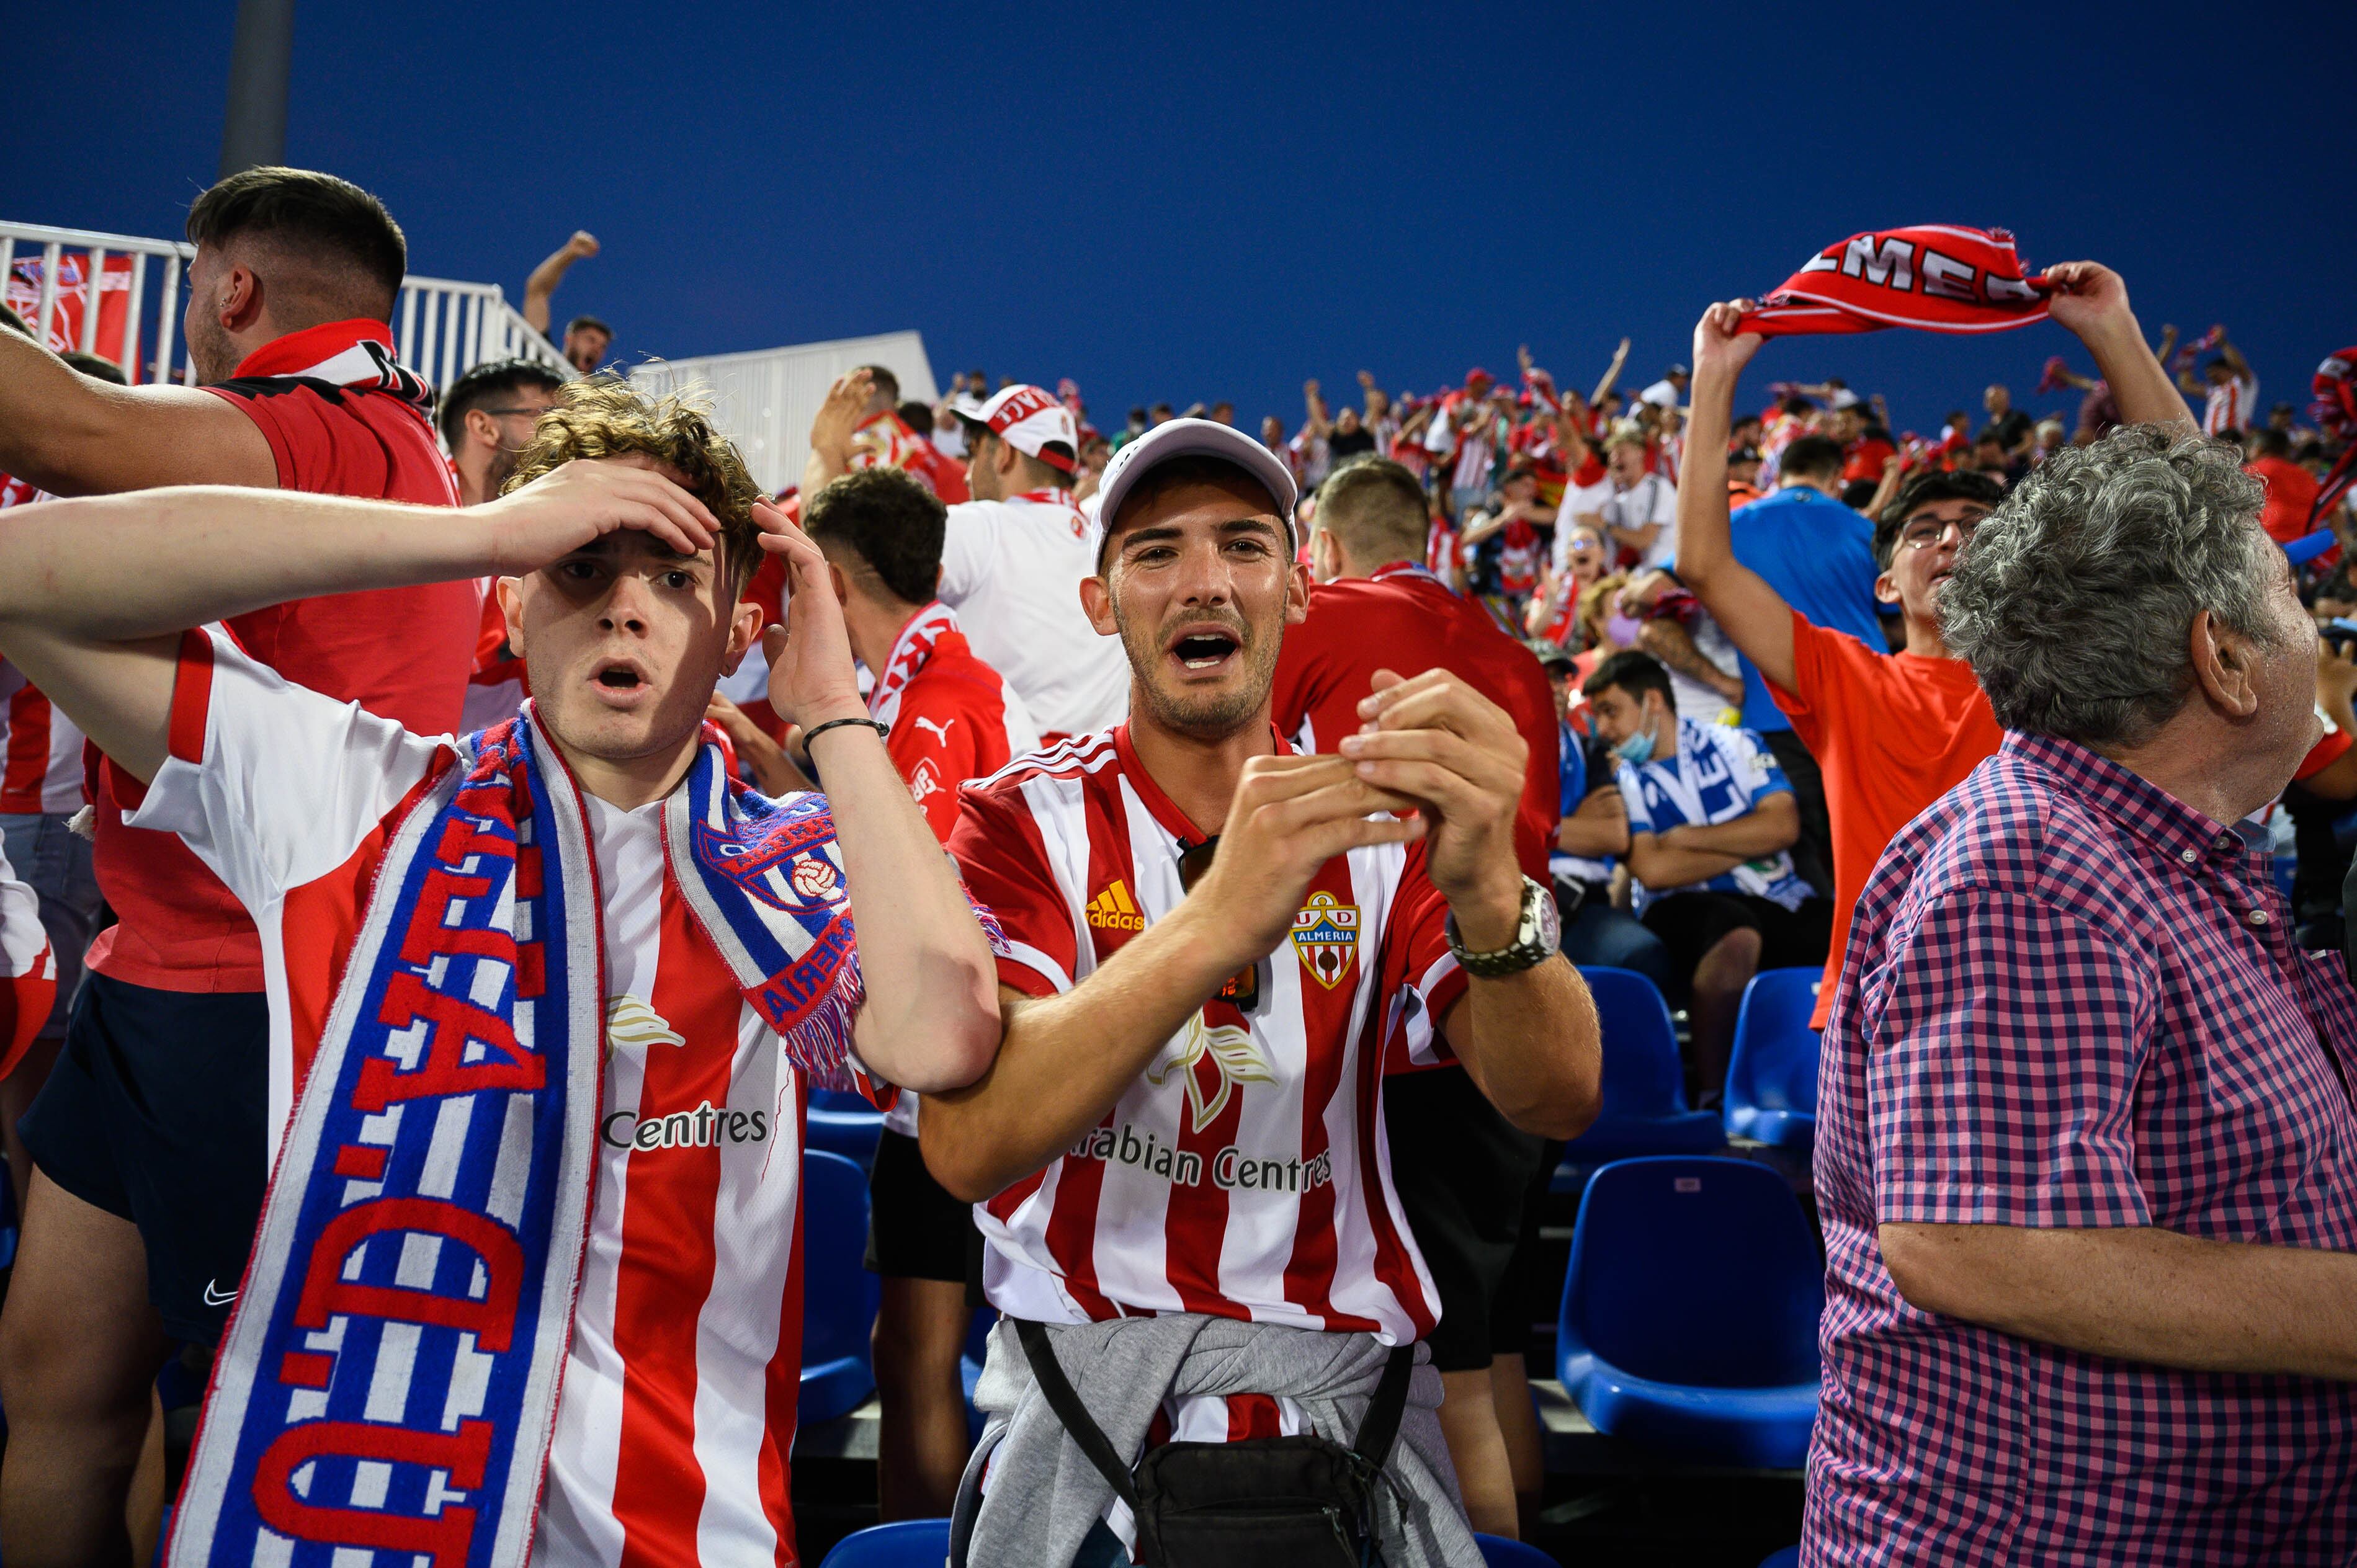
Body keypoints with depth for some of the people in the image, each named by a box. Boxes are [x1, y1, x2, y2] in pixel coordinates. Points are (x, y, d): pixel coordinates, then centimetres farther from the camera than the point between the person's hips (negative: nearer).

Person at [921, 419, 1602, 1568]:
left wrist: (1487, 889, -36)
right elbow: (965, 1144, -24)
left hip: (1342, 1390, 2)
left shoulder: (1384, 825, 0)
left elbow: (1557, 1103, -15)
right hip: (1081, 1394, -1)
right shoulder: (1025, 823, -6)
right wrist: (1219, 919, -39)